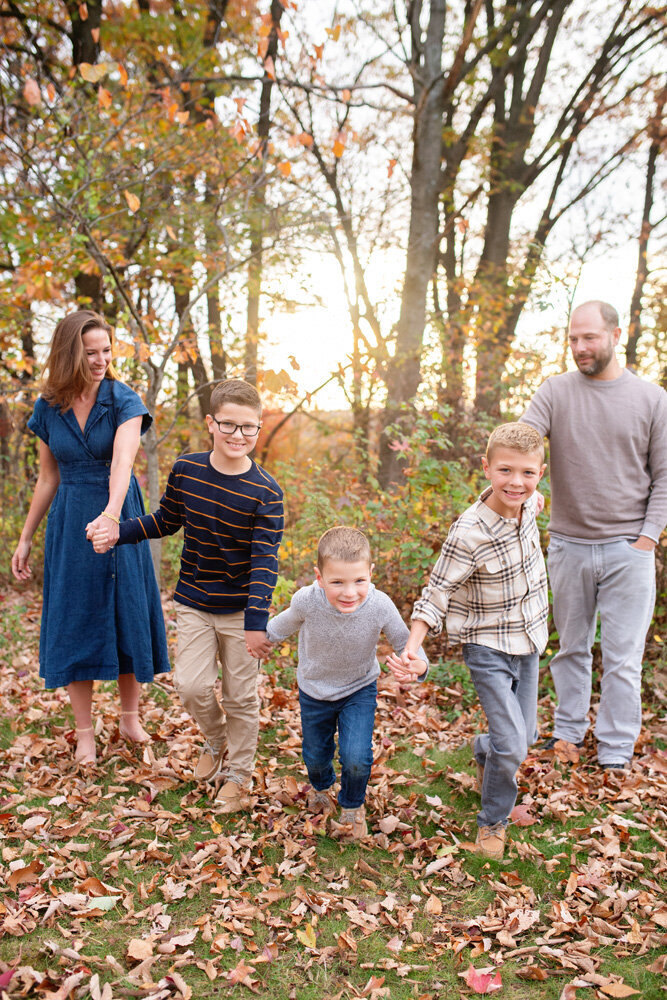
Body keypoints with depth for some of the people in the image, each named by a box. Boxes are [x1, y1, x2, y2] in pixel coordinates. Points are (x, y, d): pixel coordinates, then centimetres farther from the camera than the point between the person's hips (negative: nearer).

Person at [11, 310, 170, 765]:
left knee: (128, 613, 6)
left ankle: (130, 717, 26)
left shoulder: (124, 400, -10)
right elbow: (49, 478, 10)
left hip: (119, 517, -2)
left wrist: (111, 514, -45)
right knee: (74, 619, 5)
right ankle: (85, 732, 19)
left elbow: (122, 458, -28)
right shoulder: (49, 408, 1)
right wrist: (26, 538, 11)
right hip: (69, 522, 3)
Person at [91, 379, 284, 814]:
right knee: (192, 686, -2)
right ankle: (217, 742, 31)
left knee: (241, 696, 8)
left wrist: (256, 620, -31)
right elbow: (166, 521, 10)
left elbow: (265, 561, -22)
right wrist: (117, 532, -4)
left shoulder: (266, 492, -17)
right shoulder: (186, 470, -6)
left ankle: (238, 773, 31)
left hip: (241, 610, -2)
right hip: (194, 604, 3)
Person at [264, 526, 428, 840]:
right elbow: (285, 624, -7)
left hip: (359, 690, -1)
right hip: (314, 691, 1)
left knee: (356, 759, -13)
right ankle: (321, 788, 60)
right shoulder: (306, 601, -32)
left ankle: (352, 806, 25)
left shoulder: (380, 606, -33)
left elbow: (405, 644, -18)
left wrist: (418, 664, -40)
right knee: (315, 757, 21)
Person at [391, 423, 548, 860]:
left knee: (526, 734, 15)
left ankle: (484, 754, 51)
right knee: (511, 745, -10)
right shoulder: (469, 533, -28)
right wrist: (413, 645, -30)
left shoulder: (527, 505, -10)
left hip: (528, 642, 6)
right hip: (488, 649, -6)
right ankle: (493, 822, 18)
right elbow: (437, 592, -22)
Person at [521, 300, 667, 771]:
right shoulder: (556, 391, 0)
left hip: (628, 549, -1)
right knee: (571, 648, 15)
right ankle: (568, 732, 31)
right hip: (569, 544, 1)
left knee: (623, 658, 4)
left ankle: (616, 754, 18)